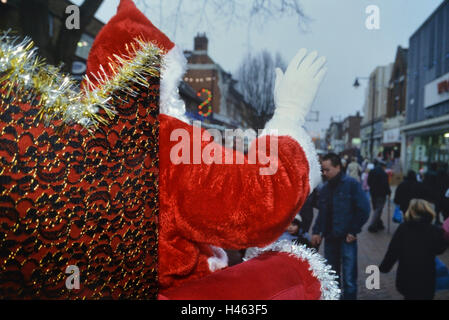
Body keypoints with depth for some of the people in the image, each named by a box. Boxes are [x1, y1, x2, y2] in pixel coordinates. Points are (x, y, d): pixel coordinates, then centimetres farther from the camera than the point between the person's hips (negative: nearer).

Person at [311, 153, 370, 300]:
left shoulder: (351, 184, -7)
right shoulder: (325, 188, 10)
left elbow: (364, 209, -10)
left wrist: (353, 231, -10)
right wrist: (316, 231, 6)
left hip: (346, 238, -5)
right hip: (330, 238, 6)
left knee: (349, 279, 1)